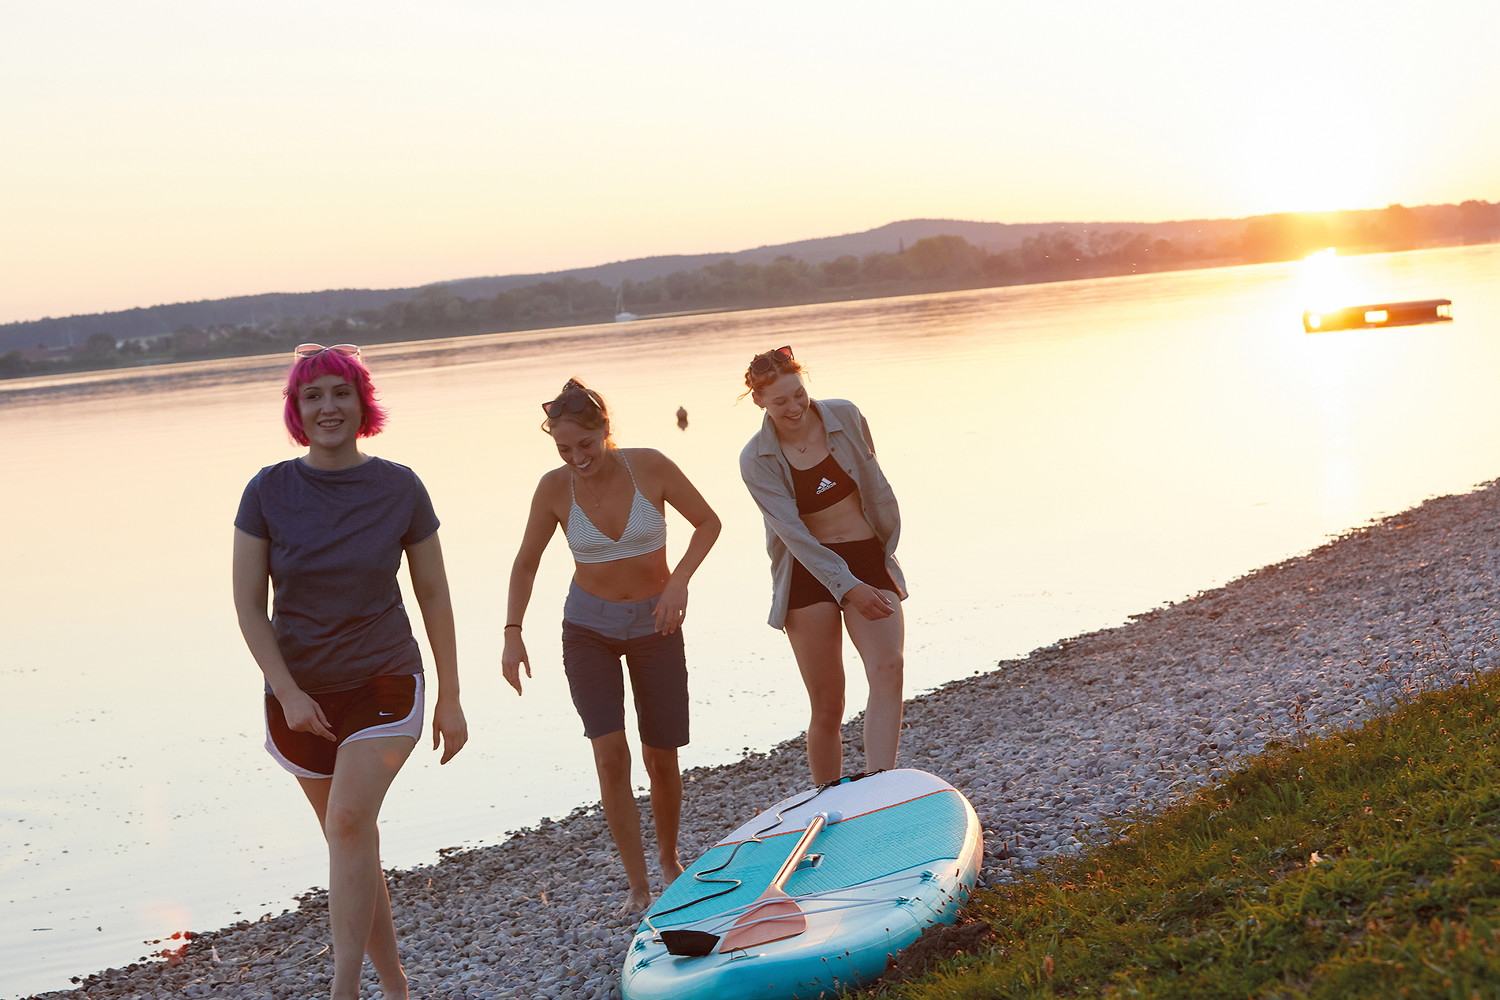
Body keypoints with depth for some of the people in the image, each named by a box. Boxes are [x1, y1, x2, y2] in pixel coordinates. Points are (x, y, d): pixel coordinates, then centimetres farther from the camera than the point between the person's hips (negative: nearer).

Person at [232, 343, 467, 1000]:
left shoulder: (399, 489, -4)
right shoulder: (269, 491, -4)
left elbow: (433, 595, 3)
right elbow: (248, 605, -3)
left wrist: (450, 700, 3)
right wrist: (290, 694, -12)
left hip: (384, 681, -2)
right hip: (301, 692, 2)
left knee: (350, 822, -21)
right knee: (352, 842, 9)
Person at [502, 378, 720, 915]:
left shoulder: (649, 467, -16)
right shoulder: (554, 488, -13)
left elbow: (707, 522, -4)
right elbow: (525, 565, 0)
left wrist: (679, 581, -17)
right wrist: (512, 633, -10)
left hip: (654, 624, 0)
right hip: (589, 628, 0)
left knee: (661, 759, 6)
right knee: (610, 755, -15)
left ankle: (670, 861, 32)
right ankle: (637, 884, -6)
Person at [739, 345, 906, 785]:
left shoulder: (845, 417, -1)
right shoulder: (756, 460, -7)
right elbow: (794, 533, -15)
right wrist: (847, 587, -24)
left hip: (868, 558, 2)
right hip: (809, 572, -1)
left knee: (887, 669, -23)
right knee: (827, 708, -3)